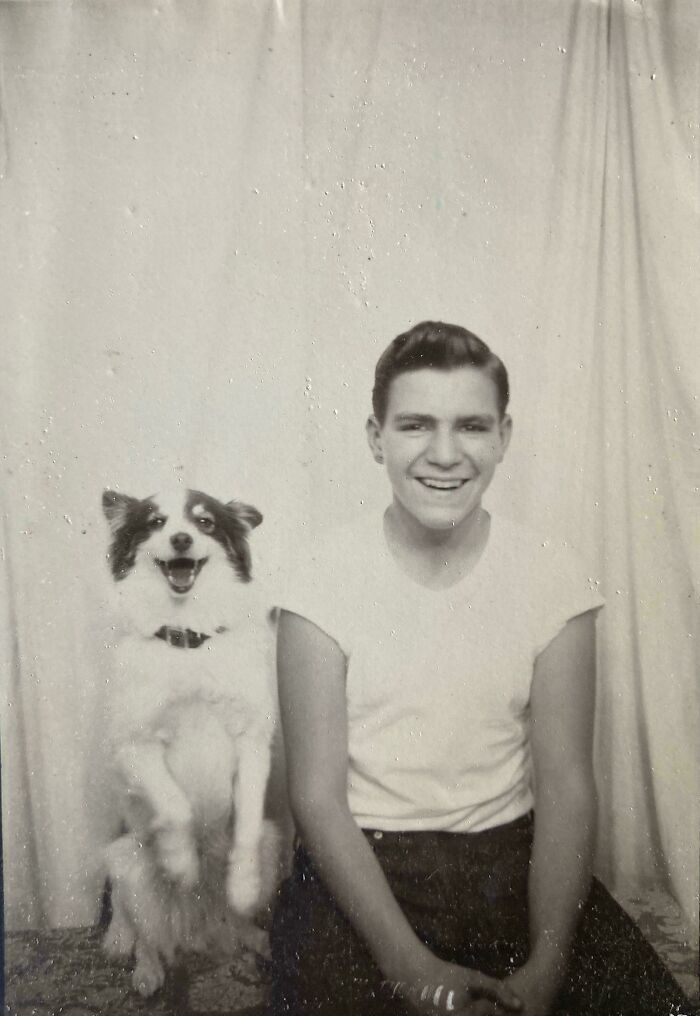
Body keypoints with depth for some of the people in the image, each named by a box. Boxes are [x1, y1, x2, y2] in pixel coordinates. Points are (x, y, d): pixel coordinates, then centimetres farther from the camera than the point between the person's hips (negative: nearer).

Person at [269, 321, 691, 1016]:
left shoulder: (552, 578, -5)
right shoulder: (324, 581, -10)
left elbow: (564, 785, -5)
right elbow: (318, 796, -9)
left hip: (511, 858, 2)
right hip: (359, 867, -1)